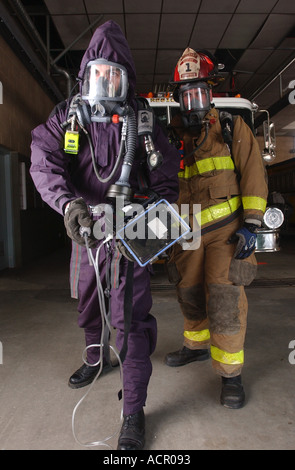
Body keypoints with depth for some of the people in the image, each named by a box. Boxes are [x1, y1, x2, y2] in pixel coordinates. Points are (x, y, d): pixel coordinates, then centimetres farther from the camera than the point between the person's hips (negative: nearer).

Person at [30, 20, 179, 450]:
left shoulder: (141, 122, 1)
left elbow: (166, 175, 2)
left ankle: (134, 413, 6)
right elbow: (44, 161, -15)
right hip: (84, 230, 3)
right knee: (87, 305, 21)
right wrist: (69, 202, -33)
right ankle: (97, 359, 51)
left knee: (131, 317, -7)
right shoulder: (67, 117, 3)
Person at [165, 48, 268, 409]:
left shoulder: (232, 128, 0)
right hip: (189, 230, 5)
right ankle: (196, 346, 38)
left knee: (224, 297, -10)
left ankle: (230, 373, 4)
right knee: (189, 293, 14)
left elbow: (253, 173, -4)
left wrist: (251, 224, -13)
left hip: (227, 228, -4)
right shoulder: (175, 134, 10)